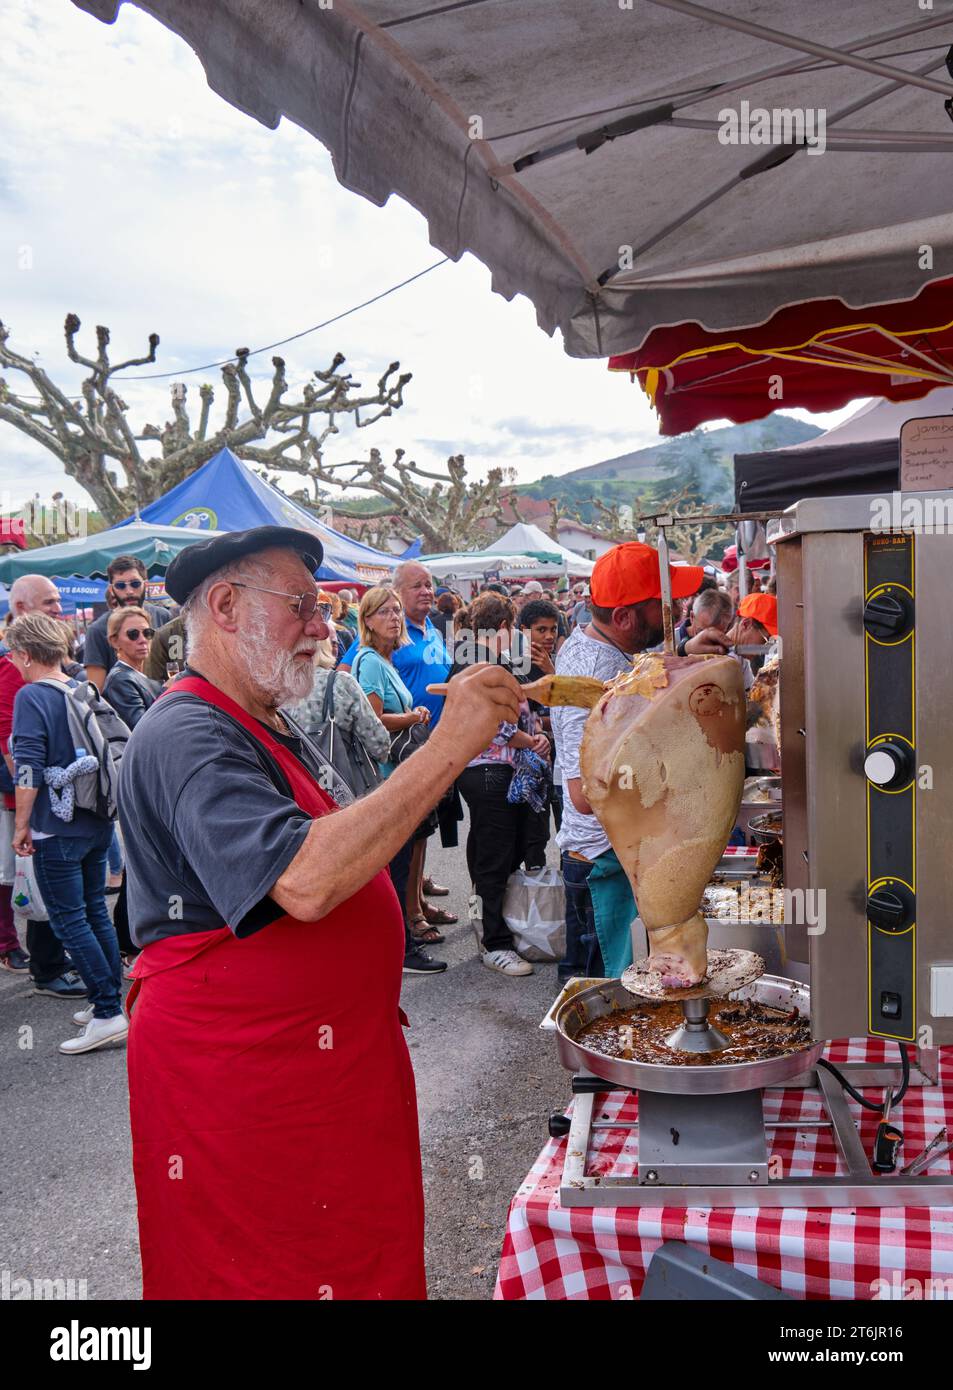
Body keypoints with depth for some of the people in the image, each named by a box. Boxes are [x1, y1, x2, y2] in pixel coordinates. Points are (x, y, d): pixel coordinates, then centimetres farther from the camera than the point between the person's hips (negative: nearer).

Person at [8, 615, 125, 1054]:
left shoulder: (31, 696, -13)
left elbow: (28, 769, -17)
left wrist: (21, 825, -9)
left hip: (57, 828, -7)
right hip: (97, 822, 8)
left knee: (69, 920, -2)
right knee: (95, 912, 16)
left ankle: (108, 1014, -3)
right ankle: (111, 1000, 22)